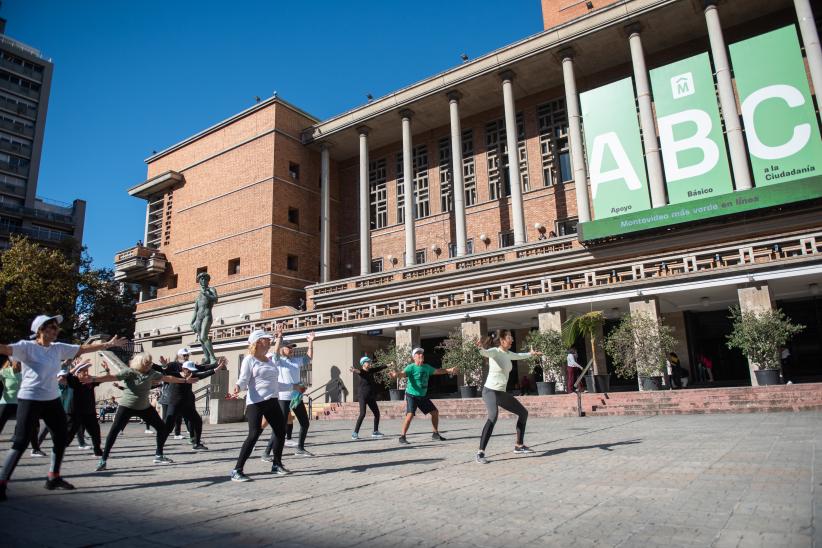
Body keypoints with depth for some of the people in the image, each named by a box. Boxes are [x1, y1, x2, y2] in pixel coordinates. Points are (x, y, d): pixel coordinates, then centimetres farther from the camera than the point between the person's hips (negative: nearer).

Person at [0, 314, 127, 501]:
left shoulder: (58, 348, 6)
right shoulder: (26, 347, -12)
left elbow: (83, 348, 13)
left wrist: (108, 344, 12)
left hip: (52, 400, 7)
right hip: (30, 400, -7)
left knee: (61, 438, 12)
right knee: (20, 442, -8)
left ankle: (53, 478, 26)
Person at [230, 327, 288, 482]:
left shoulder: (269, 359, 14)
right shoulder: (249, 359, -6)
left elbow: (276, 352, 39)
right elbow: (243, 380, -13)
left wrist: (279, 336, 44)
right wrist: (237, 387, -34)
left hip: (272, 401, 7)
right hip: (256, 403, -7)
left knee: (280, 431, 11)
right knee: (254, 435, -14)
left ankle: (276, 465, 29)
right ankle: (237, 471, -7)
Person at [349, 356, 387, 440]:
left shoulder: (371, 370, 6)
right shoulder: (361, 372, -14)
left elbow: (379, 368, 18)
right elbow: (359, 372, -37)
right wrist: (354, 370, -60)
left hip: (371, 397, 7)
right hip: (363, 396, -7)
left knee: (377, 413, 11)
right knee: (362, 414, -18)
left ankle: (375, 432, 25)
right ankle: (355, 433, -11)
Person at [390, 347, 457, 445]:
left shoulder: (426, 367, 5)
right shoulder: (411, 367, -15)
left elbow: (437, 371, 21)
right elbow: (403, 373, -34)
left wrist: (449, 370, 19)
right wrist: (396, 374, -56)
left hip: (423, 396, 7)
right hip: (412, 395, -7)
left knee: (435, 412, 10)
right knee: (410, 415, -21)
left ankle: (435, 434, 28)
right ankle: (402, 437, -8)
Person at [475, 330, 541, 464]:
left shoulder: (508, 354, 7)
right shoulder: (494, 352, -16)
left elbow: (518, 355, 31)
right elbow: (485, 353, -41)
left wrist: (531, 354, 47)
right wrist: (481, 347, -64)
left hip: (502, 393, 9)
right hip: (490, 391, -9)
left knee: (523, 413, 15)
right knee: (493, 416, -33)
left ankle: (519, 446, 30)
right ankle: (481, 453, -31)